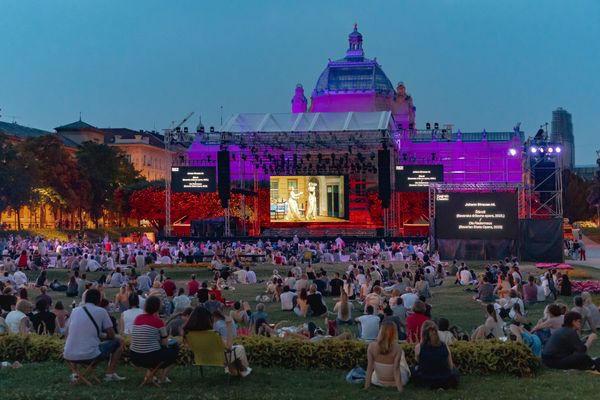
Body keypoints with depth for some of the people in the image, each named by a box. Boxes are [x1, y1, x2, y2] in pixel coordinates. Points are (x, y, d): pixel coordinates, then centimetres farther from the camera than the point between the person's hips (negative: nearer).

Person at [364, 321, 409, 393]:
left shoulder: (371, 346, -19)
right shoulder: (397, 348, -26)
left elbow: (369, 368, -15)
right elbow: (396, 370, -24)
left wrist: (366, 387, -8)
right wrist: (400, 390, -18)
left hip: (378, 382, 2)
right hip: (395, 382, -2)